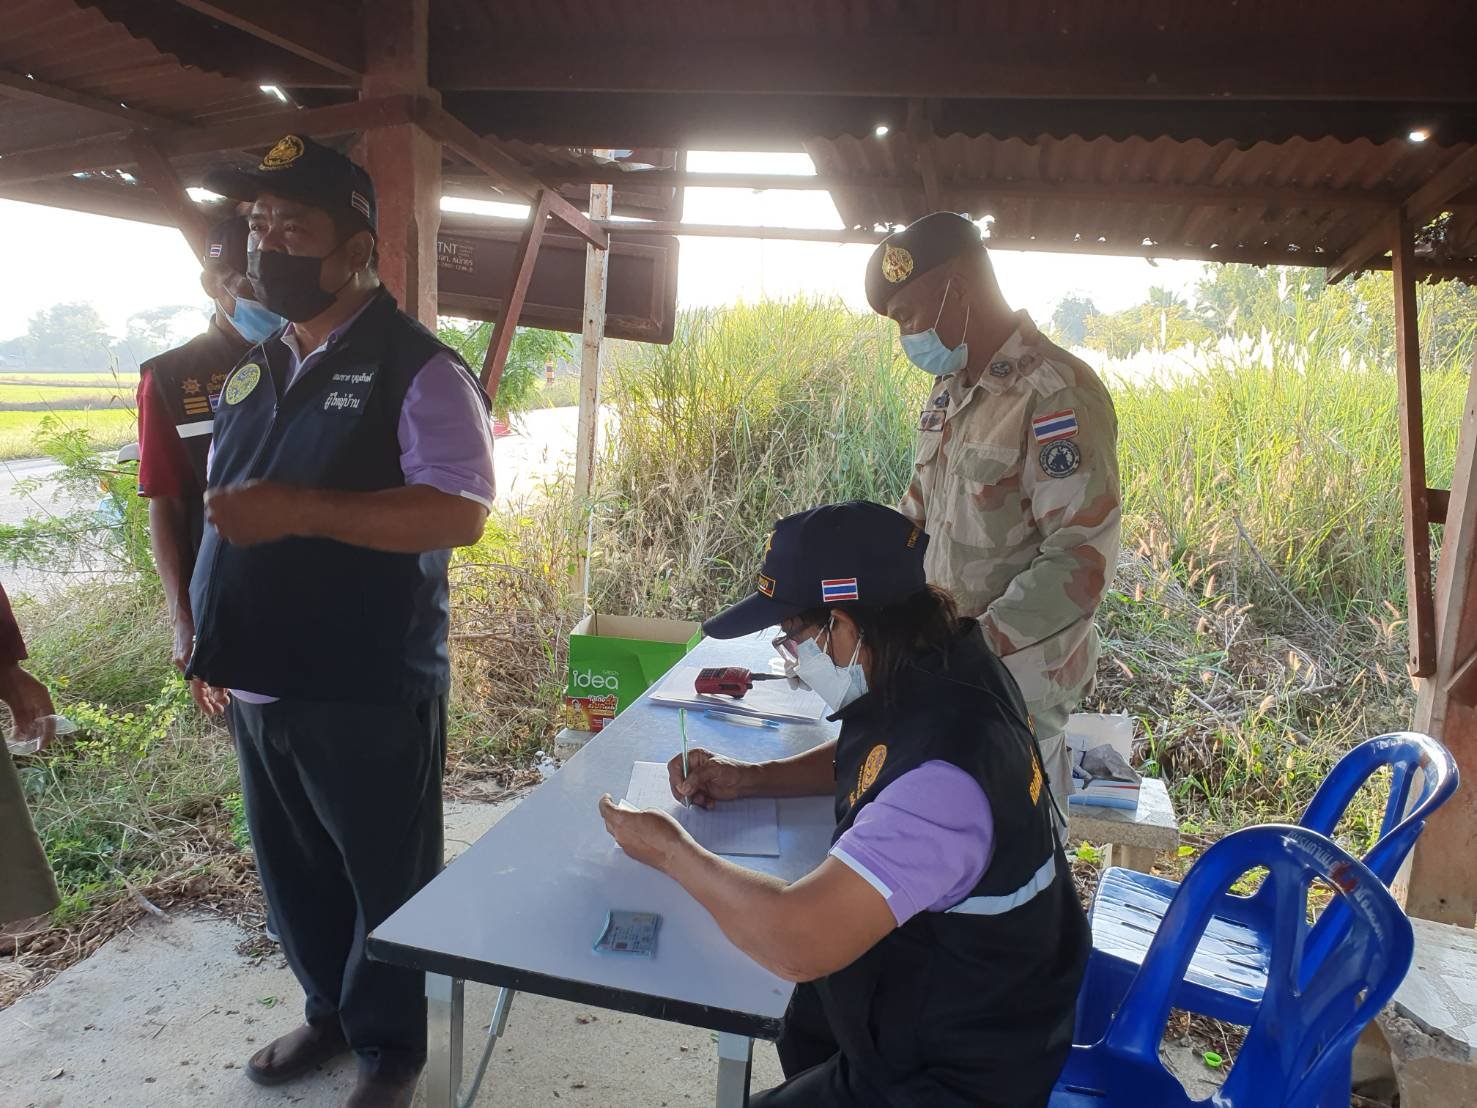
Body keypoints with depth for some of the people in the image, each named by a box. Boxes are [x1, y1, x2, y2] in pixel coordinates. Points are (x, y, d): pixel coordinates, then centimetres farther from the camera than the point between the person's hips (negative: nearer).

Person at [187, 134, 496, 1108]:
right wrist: (212, 638, 17)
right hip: (260, 683, 8)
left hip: (368, 692, -7)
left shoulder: (417, 369, -12)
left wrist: (301, 510, -28)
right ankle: (331, 1011, 45)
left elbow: (459, 514, -23)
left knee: (385, 882, 10)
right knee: (294, 871, 22)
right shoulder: (254, 370, 13)